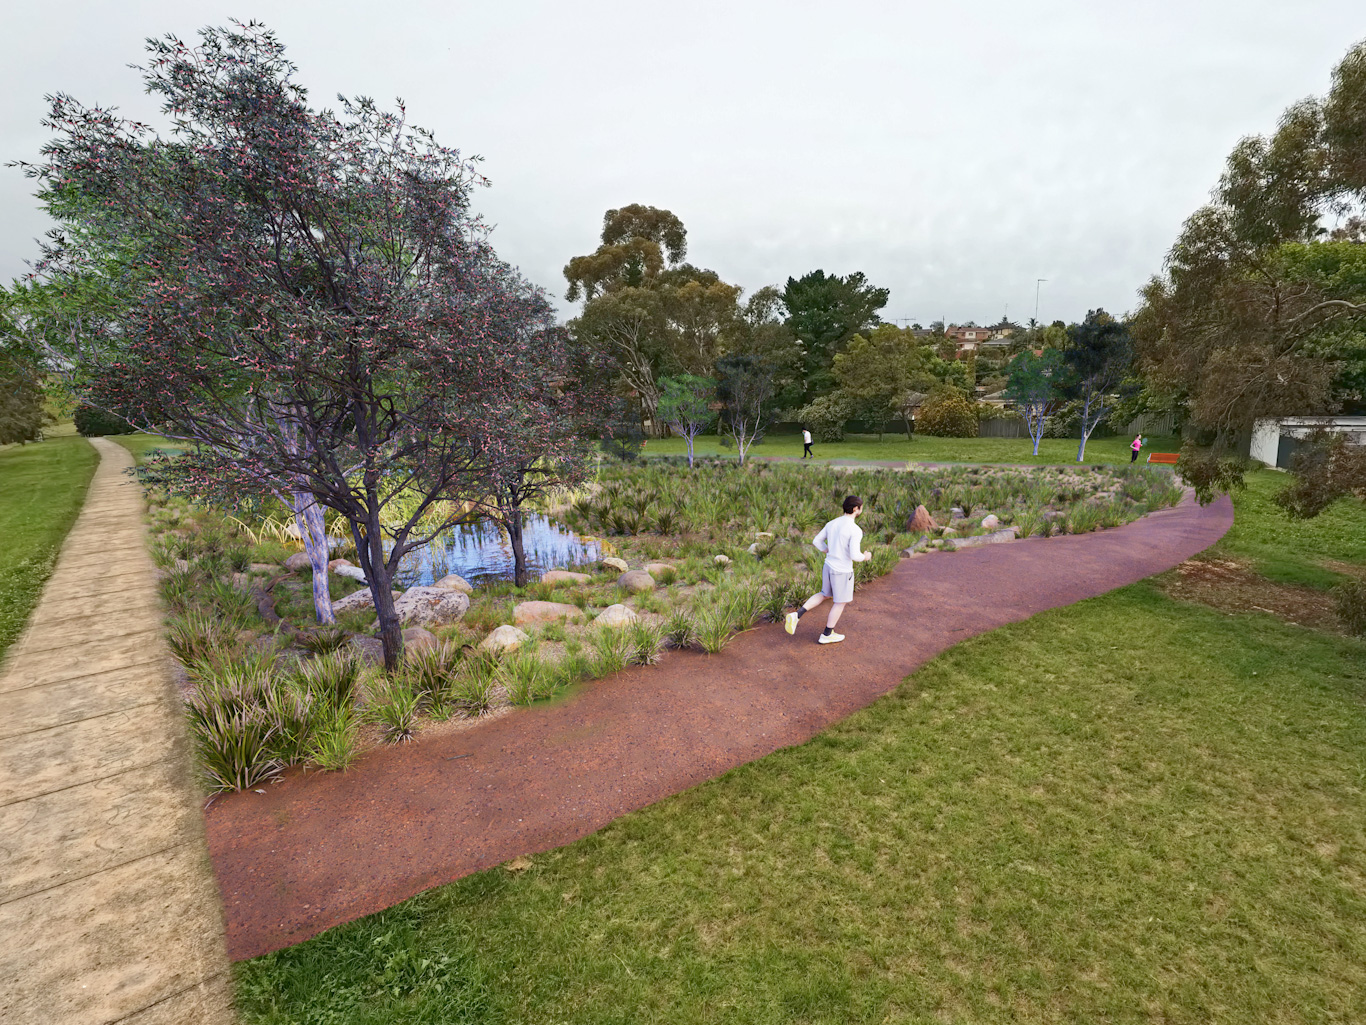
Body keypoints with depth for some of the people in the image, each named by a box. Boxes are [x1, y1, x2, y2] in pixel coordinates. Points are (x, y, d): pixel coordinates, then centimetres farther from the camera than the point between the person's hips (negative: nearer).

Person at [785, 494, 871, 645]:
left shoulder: (832, 523, 0)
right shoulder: (855, 530, -23)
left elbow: (817, 541, 6)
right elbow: (854, 555, -26)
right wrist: (865, 557, -3)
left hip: (828, 566, 7)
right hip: (842, 572, -7)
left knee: (825, 595, 25)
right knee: (840, 602, 13)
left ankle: (797, 615, 9)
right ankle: (827, 634, 26)